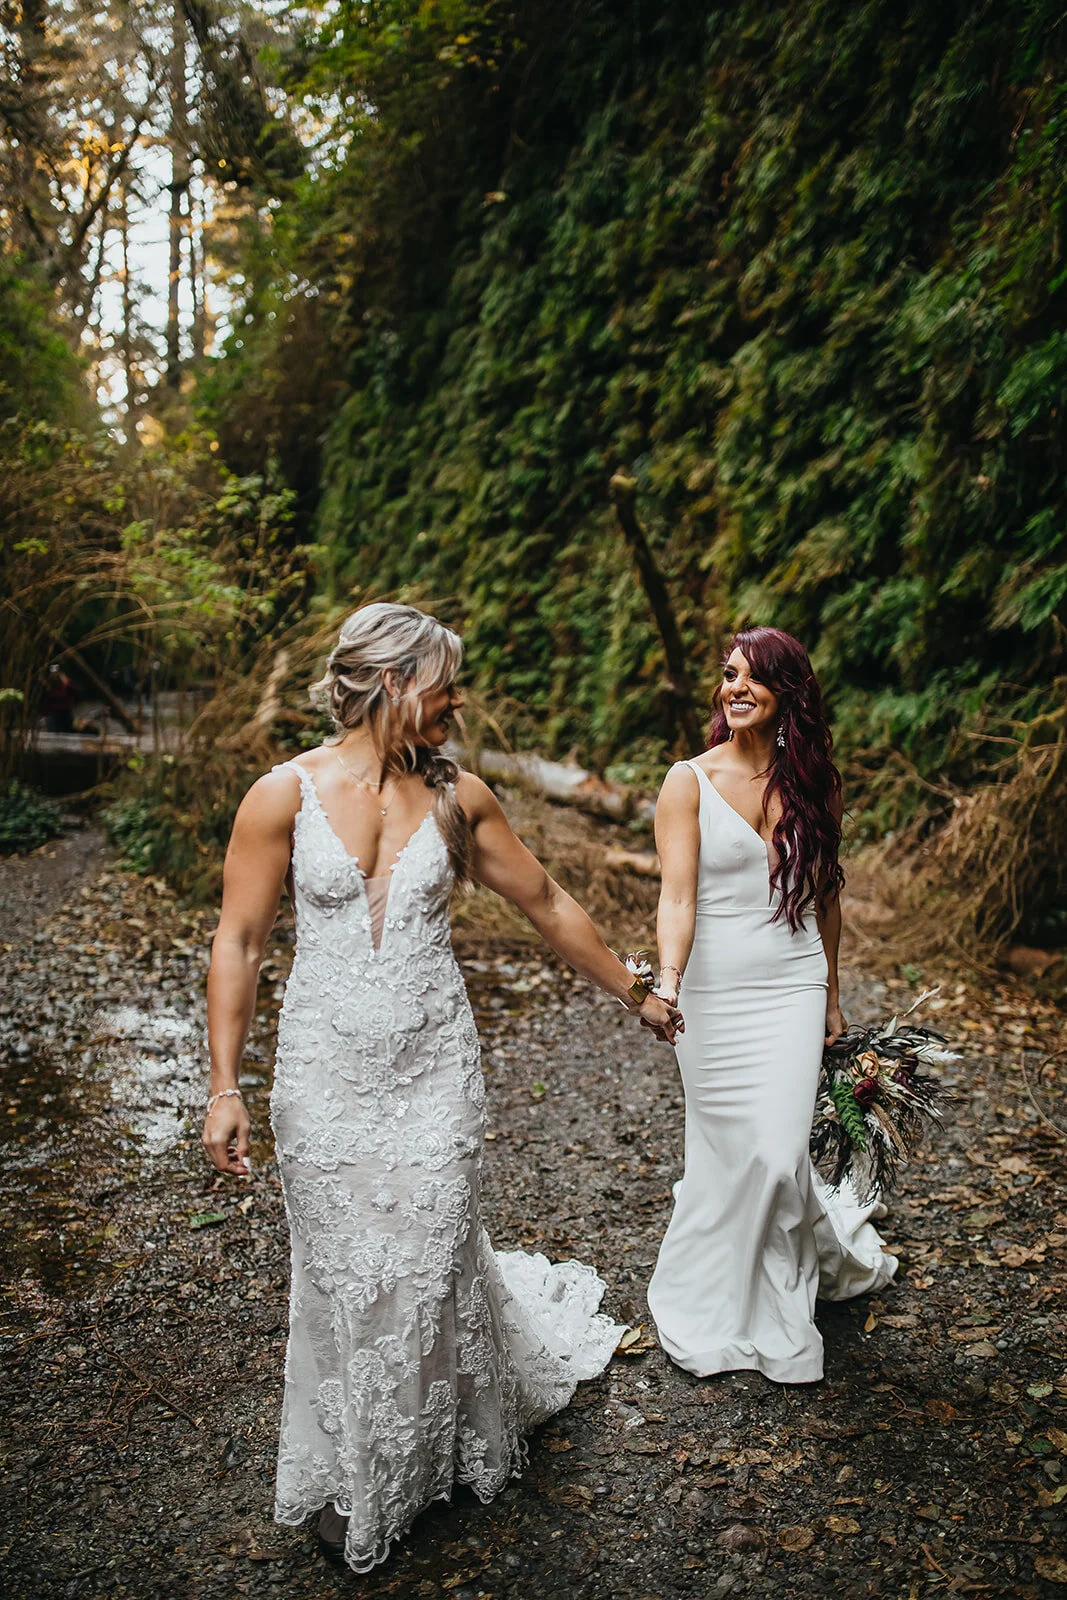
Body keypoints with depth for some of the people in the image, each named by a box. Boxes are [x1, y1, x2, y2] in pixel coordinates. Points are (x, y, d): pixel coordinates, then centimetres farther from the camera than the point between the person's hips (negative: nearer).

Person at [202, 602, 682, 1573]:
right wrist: (225, 1087, -7)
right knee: (343, 1270, 9)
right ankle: (349, 1479, 35)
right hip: (327, 1069, -1)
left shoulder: (456, 795, -2)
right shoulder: (285, 795, -9)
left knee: (430, 1258, 10)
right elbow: (238, 942, -5)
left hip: (435, 1065, 2)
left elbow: (547, 904, 7)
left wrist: (634, 994, 13)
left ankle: (439, 1449, 42)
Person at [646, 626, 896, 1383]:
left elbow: (824, 895, 13)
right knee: (725, 1153, 6)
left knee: (778, 1154, -2)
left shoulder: (814, 783, 4)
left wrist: (831, 995, 17)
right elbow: (678, 894, -15)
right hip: (713, 991, -1)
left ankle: (774, 1313, 27)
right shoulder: (689, 781, -6)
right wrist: (667, 980, -31)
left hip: (792, 988, 2)